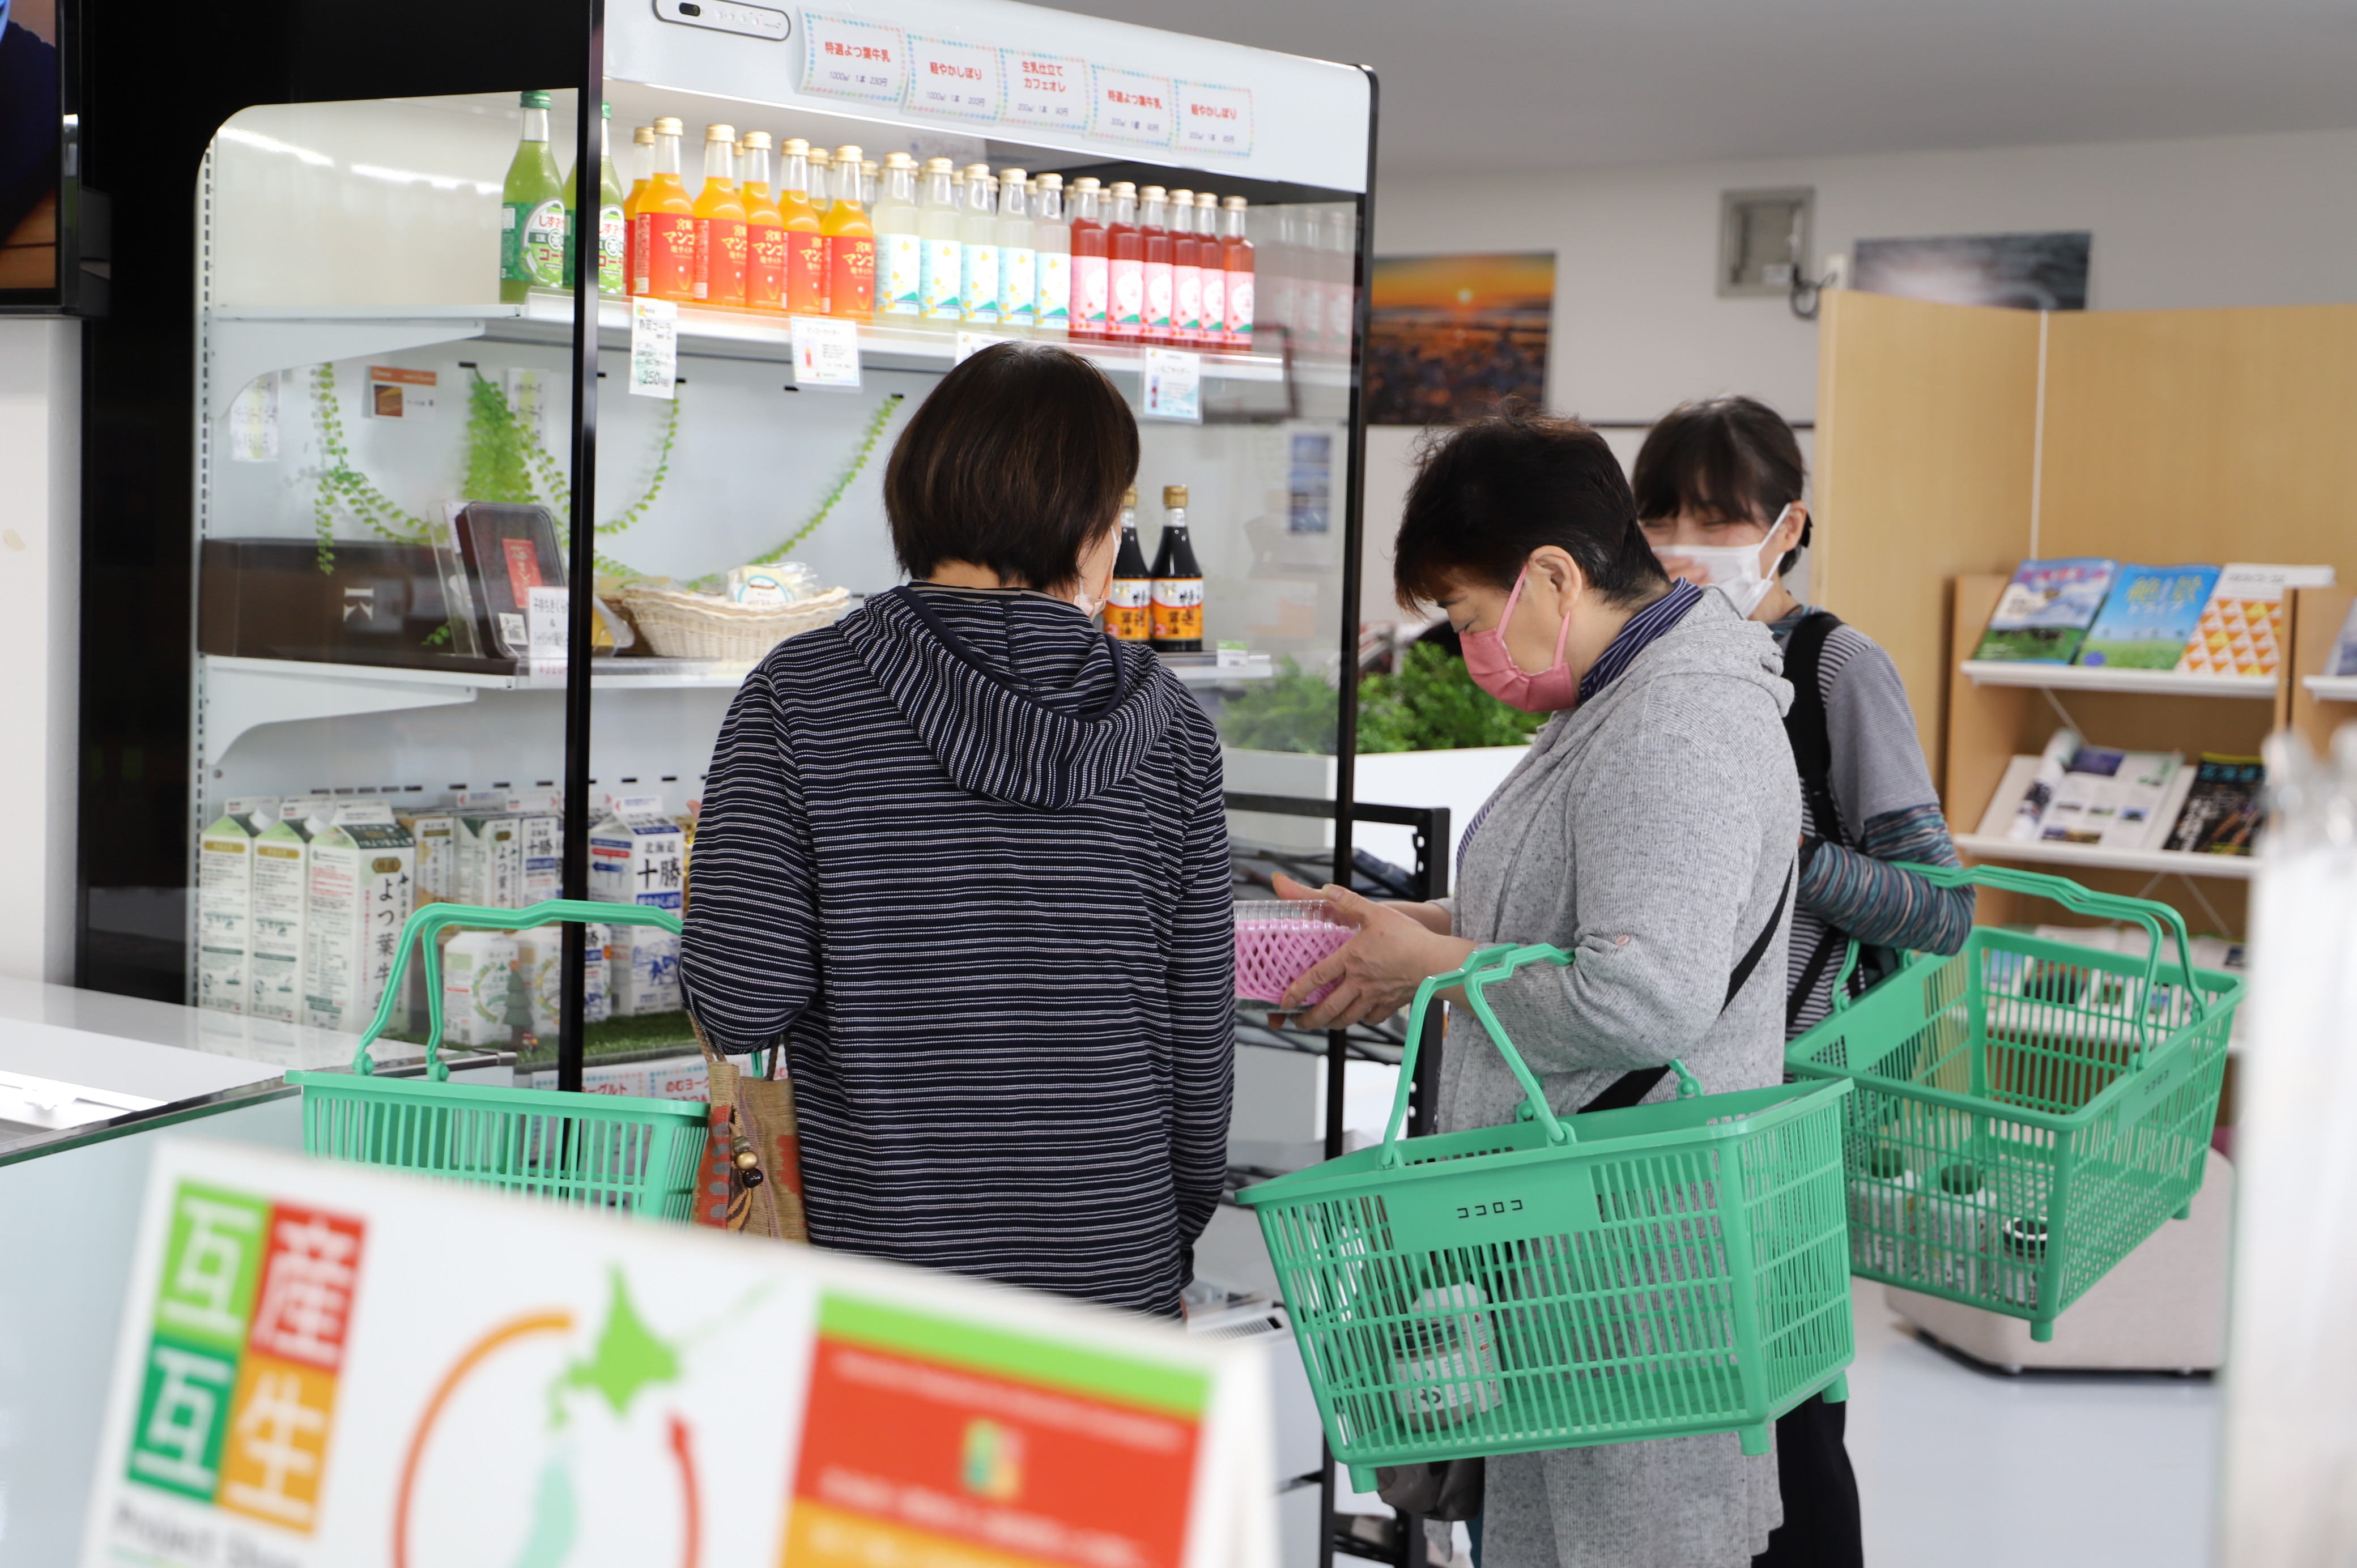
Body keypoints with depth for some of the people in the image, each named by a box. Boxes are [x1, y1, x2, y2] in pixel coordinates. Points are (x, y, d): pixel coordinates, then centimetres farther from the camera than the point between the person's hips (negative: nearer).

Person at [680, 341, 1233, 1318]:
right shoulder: (1165, 724, -1)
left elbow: (740, 1003, -13)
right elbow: (1199, 1026, 3)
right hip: (1114, 1275, 1)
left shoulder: (800, 697, -6)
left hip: (869, 1262, -1)